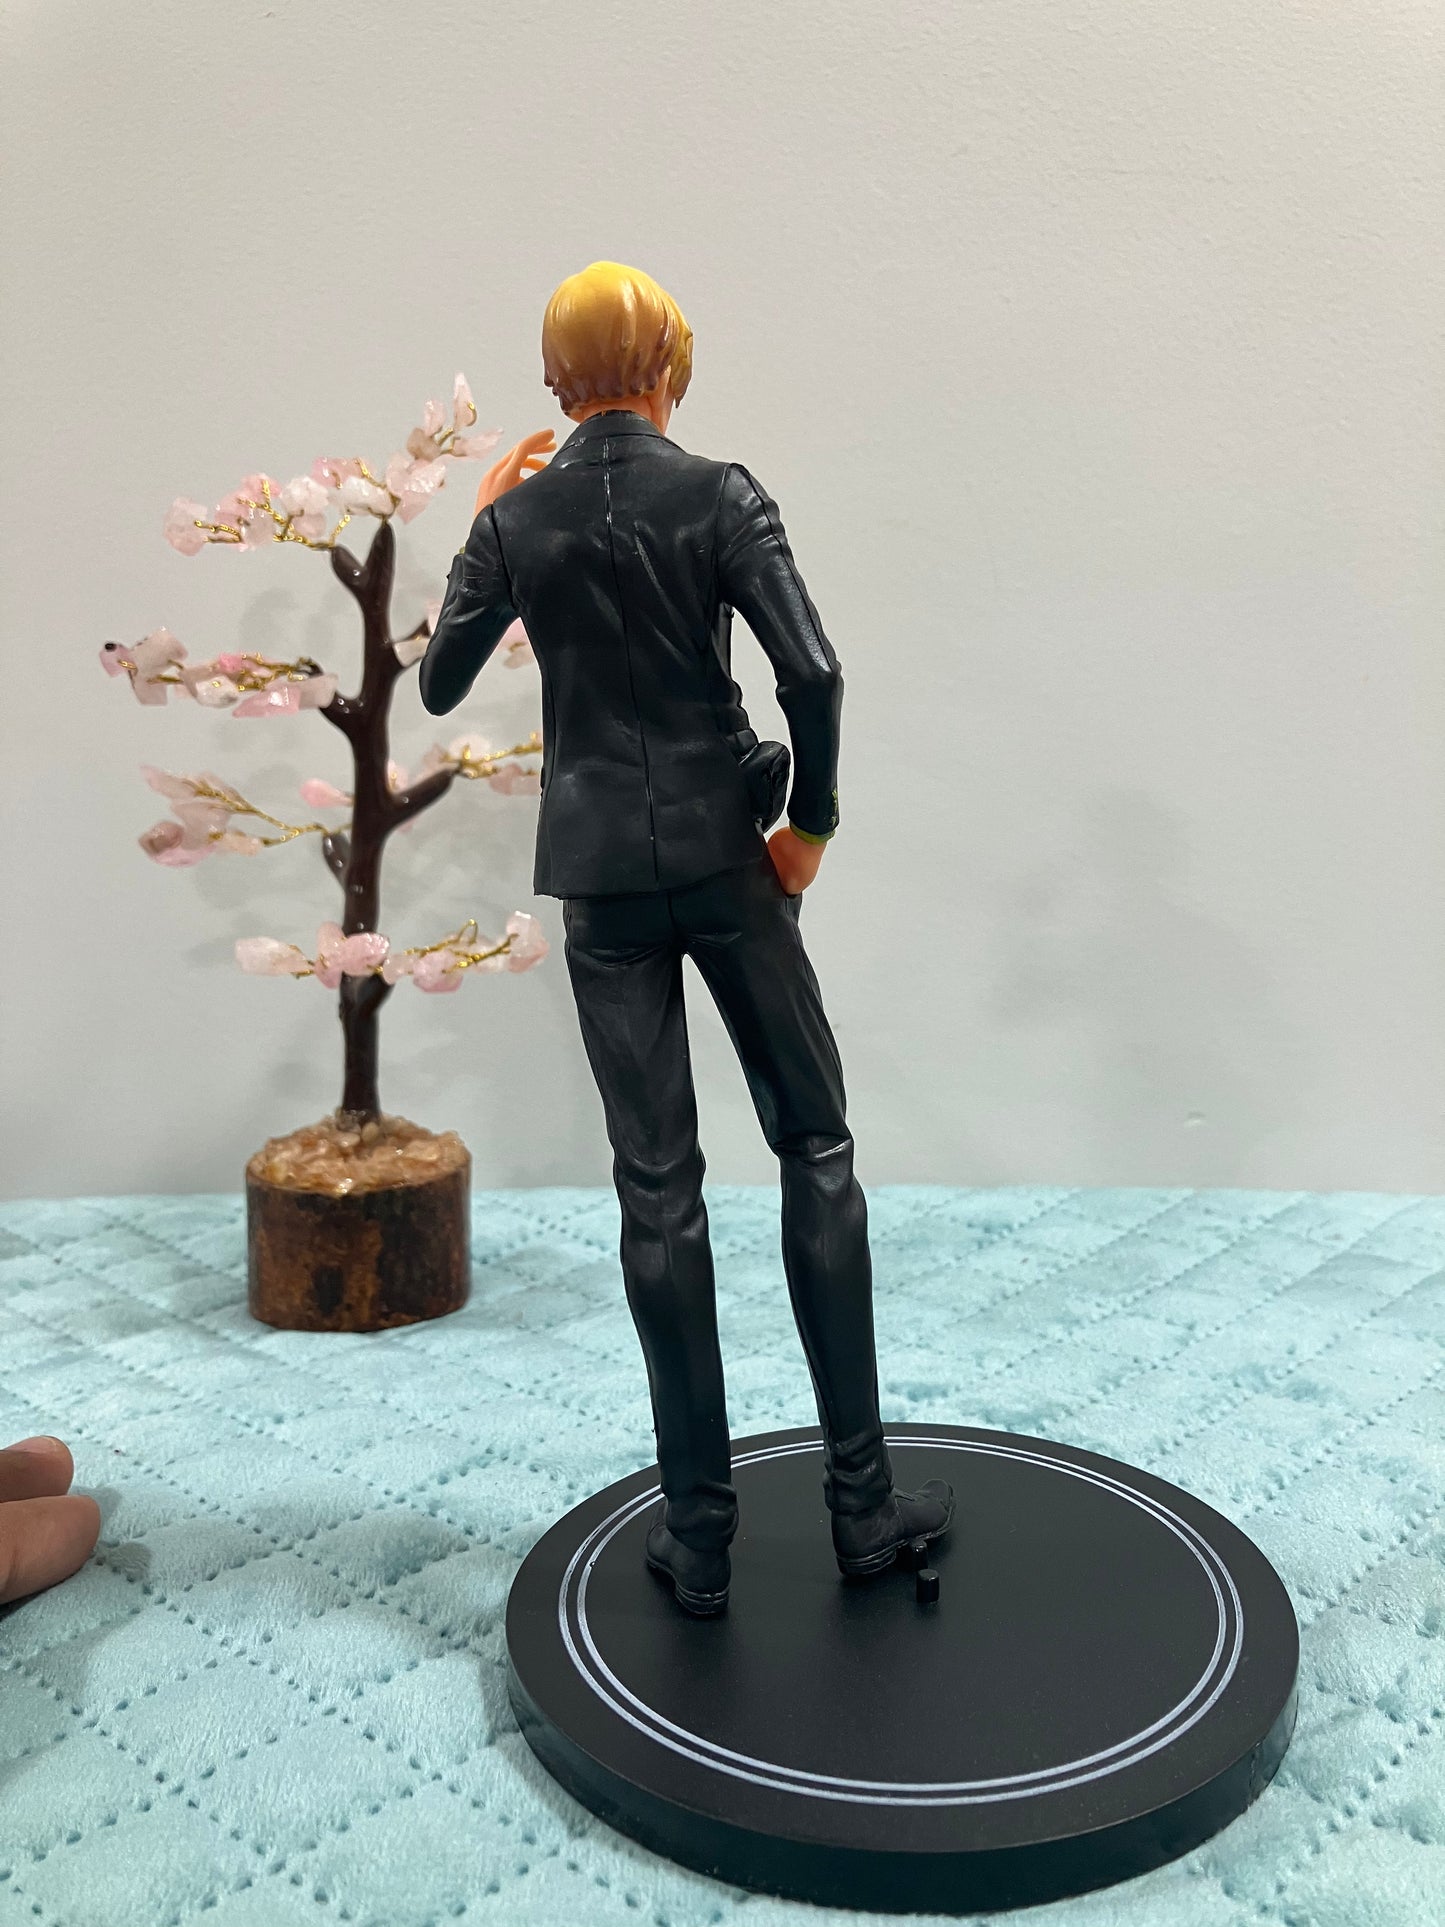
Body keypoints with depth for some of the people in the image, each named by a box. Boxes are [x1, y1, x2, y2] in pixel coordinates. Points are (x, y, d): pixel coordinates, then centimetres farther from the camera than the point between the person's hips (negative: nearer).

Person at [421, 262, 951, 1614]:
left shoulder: (519, 517, 1)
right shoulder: (716, 493, -5)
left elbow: (440, 685, 9)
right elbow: (812, 670, -15)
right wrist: (810, 821, -2)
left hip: (600, 873, 2)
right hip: (722, 855, -2)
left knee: (657, 1187, 7)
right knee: (815, 1147, 10)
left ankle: (699, 1529, 14)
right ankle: (861, 1499, 15)